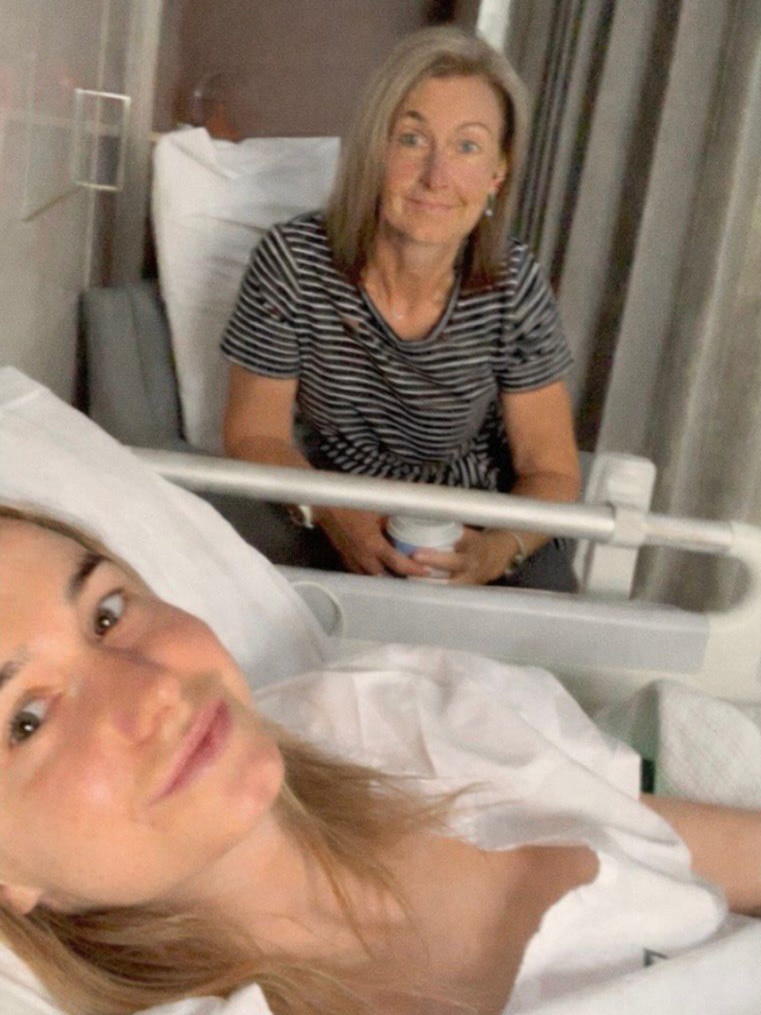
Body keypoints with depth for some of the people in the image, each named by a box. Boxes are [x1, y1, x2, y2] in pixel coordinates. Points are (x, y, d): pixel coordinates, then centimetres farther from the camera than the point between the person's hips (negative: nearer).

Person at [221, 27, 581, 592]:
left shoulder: (515, 288, -15)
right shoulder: (293, 263, -17)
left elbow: (551, 471, -9)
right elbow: (256, 435, -9)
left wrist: (497, 552, -30)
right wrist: (330, 514, -29)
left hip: (476, 526, 0)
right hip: (333, 520, 0)